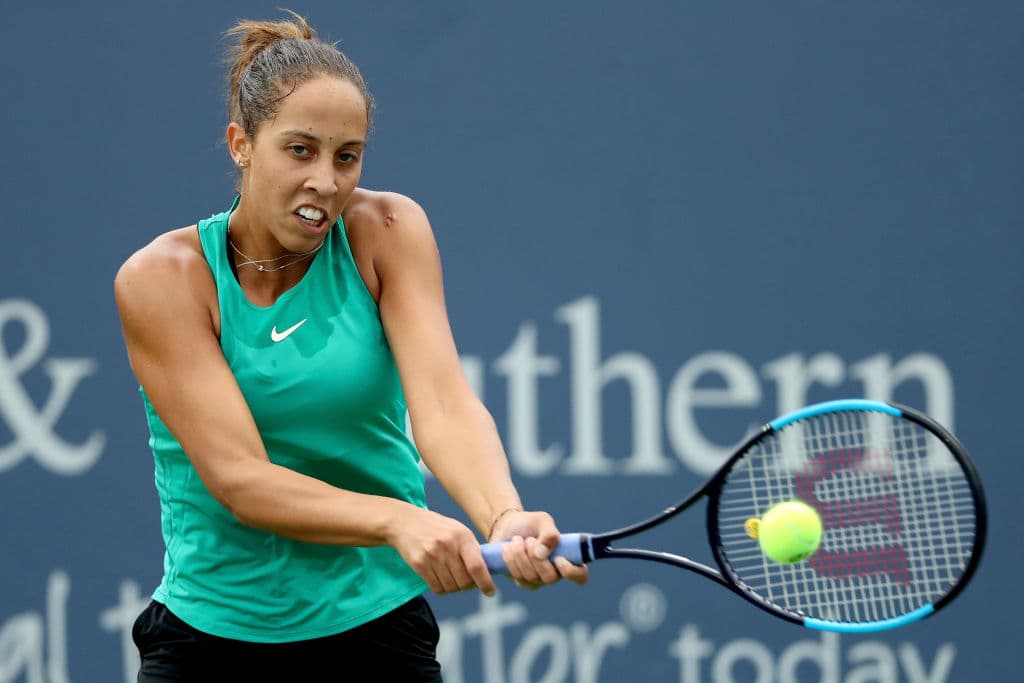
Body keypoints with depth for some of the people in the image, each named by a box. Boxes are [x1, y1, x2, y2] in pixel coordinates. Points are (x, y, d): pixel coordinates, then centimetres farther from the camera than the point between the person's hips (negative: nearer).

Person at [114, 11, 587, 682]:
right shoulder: (161, 279, -12)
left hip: (375, 625, 1)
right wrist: (397, 521, -38)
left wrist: (504, 519, -40)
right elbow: (238, 479, -22)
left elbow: (443, 401, -19)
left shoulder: (387, 231, -5)